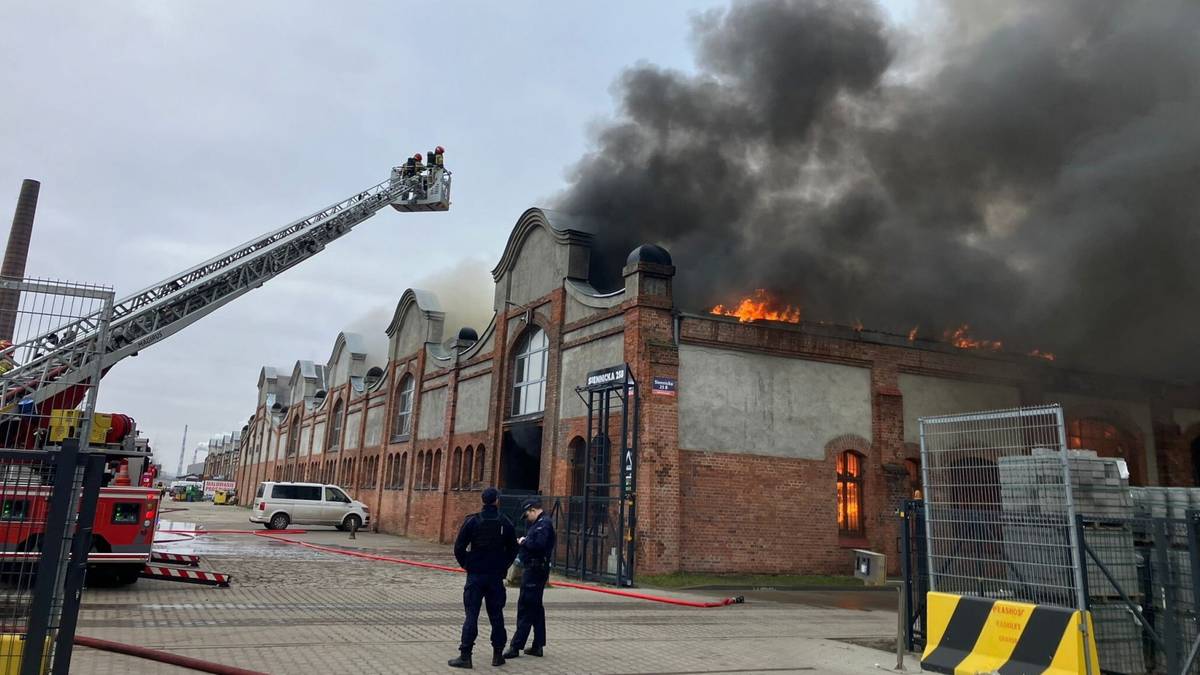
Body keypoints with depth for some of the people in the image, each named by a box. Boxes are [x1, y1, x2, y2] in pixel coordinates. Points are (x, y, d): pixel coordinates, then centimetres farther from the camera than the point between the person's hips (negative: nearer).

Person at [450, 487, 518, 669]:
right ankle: (498, 654, 16)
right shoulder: (505, 523, -2)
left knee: (471, 615, 1)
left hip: (475, 575, -1)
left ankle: (465, 655, -1)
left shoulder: (472, 521, -6)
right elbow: (513, 550, 4)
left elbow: (459, 548, -6)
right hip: (496, 577, 1)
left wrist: (467, 565, 7)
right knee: (496, 615, 10)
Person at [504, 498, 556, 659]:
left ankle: (516, 646, -3)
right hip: (536, 569, 11)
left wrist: (524, 542, -14)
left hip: (535, 570, -11)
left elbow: (538, 544, -28)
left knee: (525, 608, -7)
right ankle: (537, 646, 21)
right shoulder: (540, 523, 17)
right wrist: (523, 542, 2)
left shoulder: (544, 523, -16)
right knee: (535, 607, 15)